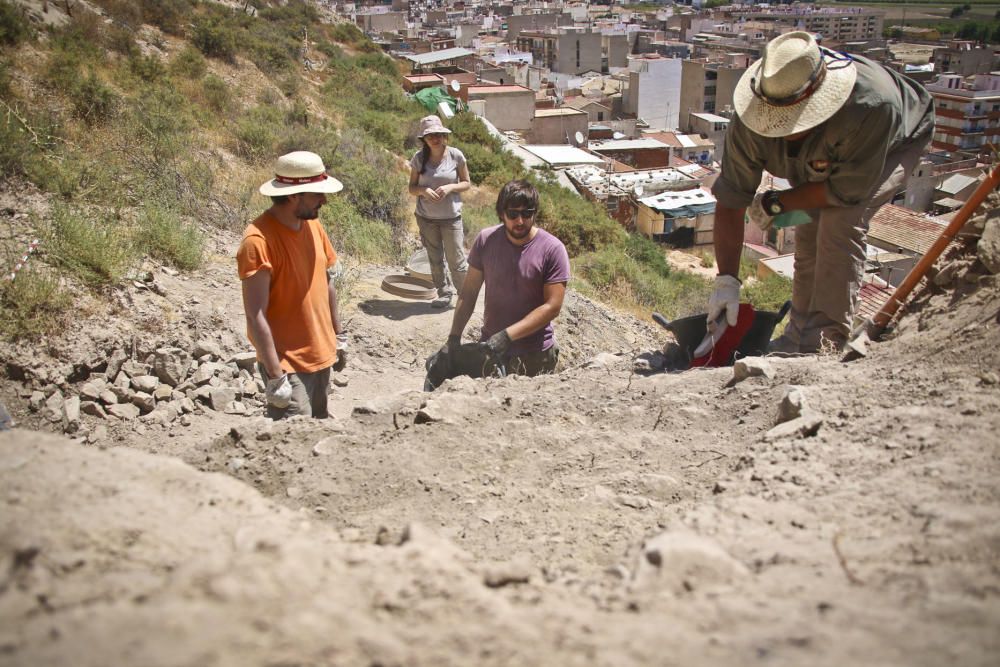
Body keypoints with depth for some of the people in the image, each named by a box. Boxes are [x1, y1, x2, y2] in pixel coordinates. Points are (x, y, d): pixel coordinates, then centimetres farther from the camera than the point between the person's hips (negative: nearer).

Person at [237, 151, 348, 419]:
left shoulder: (313, 225, 2)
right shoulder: (258, 240, -21)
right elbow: (255, 316, -22)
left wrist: (339, 336, 16)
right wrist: (276, 376, -23)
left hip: (320, 355, 8)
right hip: (286, 363, -8)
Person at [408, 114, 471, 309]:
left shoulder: (455, 155, -9)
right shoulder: (419, 158, -5)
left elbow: (466, 183, 0)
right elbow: (412, 188, 2)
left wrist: (450, 187, -19)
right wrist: (424, 190, -20)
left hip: (451, 217, -2)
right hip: (426, 218, 2)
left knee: (456, 260, 0)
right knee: (435, 259, 13)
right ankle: (444, 293, 29)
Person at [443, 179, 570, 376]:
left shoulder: (552, 249, -16)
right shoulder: (485, 240, -7)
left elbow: (552, 306, -17)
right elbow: (469, 292, 0)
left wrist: (507, 335, -23)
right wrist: (454, 337, -6)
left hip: (535, 354, -3)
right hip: (490, 346, 3)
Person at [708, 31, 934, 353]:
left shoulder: (871, 106, -46)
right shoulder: (749, 123, -34)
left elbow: (847, 190, -35)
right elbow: (729, 202, -29)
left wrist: (775, 203, -26)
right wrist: (726, 279, -33)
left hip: (893, 146, -4)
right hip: (819, 162, 5)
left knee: (841, 220, -26)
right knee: (809, 231, -3)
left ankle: (826, 343, -20)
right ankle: (799, 338, 14)